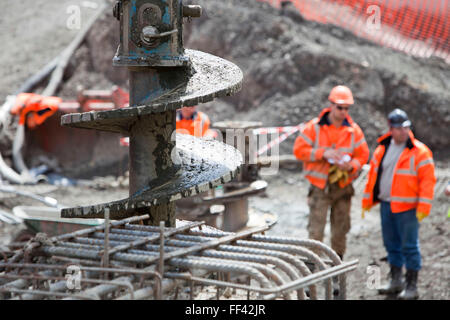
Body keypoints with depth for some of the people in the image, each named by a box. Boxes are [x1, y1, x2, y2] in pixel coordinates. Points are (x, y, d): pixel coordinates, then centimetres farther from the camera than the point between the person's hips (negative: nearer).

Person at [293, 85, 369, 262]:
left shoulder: (354, 130, 2)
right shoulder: (314, 127, -7)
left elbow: (363, 155, 6)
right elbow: (299, 149, -7)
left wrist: (351, 165, -15)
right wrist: (323, 153, -20)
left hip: (343, 187, 3)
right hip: (320, 187, -3)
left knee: (340, 230, 12)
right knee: (316, 230, -8)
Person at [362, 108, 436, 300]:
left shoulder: (419, 151, -9)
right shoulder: (382, 149, 10)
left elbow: (428, 180, -12)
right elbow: (373, 174, 16)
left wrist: (423, 207, -17)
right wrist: (367, 200, 15)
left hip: (407, 208, -6)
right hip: (386, 205, 6)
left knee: (409, 246, -2)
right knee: (391, 244, 15)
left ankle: (411, 287, 5)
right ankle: (396, 282, 28)